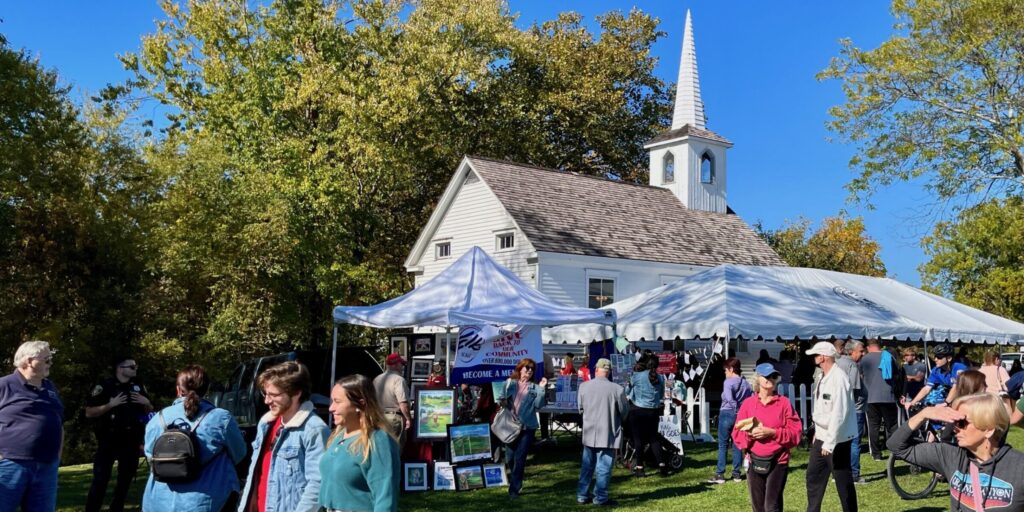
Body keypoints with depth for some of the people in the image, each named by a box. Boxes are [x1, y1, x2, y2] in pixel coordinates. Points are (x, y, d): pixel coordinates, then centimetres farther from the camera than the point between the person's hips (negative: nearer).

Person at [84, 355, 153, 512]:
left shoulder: (139, 387, 11)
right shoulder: (104, 387, -5)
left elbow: (150, 412, 18)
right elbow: (89, 412, -7)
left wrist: (146, 402, -2)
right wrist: (110, 404, -19)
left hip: (131, 440, 5)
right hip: (109, 440, -5)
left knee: (125, 479, 10)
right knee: (100, 480, -7)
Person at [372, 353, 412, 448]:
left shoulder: (377, 379, 7)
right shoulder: (398, 380, -15)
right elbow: (403, 403, -21)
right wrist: (409, 419, -13)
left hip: (379, 418, 7)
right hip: (395, 418, -7)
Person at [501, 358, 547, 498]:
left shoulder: (535, 388, 5)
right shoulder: (510, 383, 7)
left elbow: (538, 405, -6)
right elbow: (502, 399, 8)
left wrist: (541, 389, -12)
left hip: (527, 427, -1)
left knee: (520, 459, -3)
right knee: (510, 457, 6)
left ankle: (514, 489, 5)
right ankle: (515, 481, 33)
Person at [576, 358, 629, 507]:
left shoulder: (583, 386, -6)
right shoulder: (617, 389, -16)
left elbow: (580, 409, 6)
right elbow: (624, 411, -3)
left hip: (589, 432, 4)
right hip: (608, 434, -4)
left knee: (587, 465, 16)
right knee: (604, 467, 6)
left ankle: (582, 495, 22)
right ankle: (600, 498, 11)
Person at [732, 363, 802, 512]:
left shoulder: (784, 403, 0)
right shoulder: (748, 403, 4)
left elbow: (795, 432, -4)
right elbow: (737, 434, 5)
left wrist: (772, 433, -15)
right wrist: (750, 433, -15)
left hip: (778, 462, -2)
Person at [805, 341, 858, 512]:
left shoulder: (838, 378, -20)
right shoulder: (823, 377, 9)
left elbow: (839, 413, -24)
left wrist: (830, 442, -23)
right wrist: (818, 432, 14)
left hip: (837, 439, -9)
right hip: (822, 436, 9)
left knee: (843, 482, 3)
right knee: (813, 476, 16)